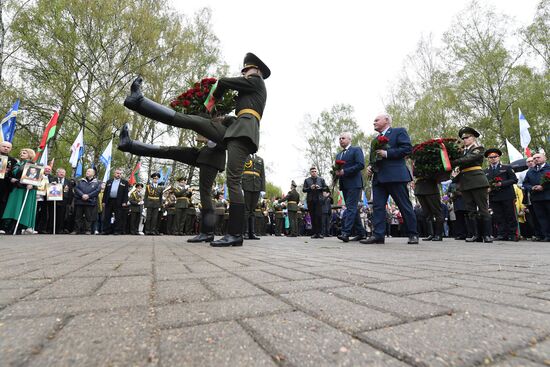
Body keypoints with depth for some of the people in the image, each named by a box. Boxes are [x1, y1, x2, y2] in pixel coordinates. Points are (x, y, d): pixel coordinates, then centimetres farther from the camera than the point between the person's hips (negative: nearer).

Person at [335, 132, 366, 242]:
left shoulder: (356, 150, 0)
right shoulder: (338, 155, 22)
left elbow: (361, 165, -13)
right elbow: (337, 169, 24)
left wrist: (344, 171, -16)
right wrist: (337, 173, 0)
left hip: (354, 184, -7)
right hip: (344, 185, 8)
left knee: (351, 208, -14)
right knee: (353, 209, 9)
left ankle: (345, 232, -19)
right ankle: (360, 233, 16)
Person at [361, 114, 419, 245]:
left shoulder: (399, 131, 6)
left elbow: (407, 148, -8)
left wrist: (387, 153, -13)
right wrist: (370, 167, 9)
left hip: (395, 176, -6)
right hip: (378, 177, 7)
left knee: (405, 206, 0)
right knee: (377, 206, -1)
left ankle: (413, 234, 12)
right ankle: (378, 235, 0)